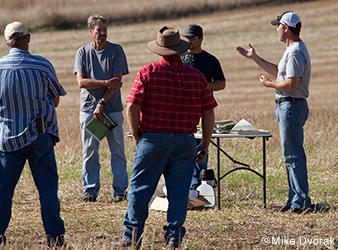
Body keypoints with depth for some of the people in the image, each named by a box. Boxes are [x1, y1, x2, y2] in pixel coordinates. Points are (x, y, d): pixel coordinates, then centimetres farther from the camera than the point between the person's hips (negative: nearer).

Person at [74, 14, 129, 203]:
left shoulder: (116, 51, 2)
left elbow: (117, 82, -4)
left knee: (118, 151, 0)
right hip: (89, 108, 1)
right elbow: (82, 82, -3)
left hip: (112, 109, -1)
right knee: (90, 151, 2)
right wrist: (106, 83, -14)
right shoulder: (83, 53, 7)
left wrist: (102, 103, -13)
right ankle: (90, 189, 10)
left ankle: (120, 189, 7)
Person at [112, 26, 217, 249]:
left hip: (153, 139, -2)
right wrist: (205, 144, 12)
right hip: (185, 142, 2)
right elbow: (208, 113, 4)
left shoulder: (147, 72, -4)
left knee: (140, 188, 5)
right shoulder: (197, 76, 3)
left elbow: (132, 108, -8)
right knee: (179, 189, 6)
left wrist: (137, 137, 3)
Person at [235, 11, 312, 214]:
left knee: (293, 155, -9)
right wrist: (254, 58, 31)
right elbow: (279, 72, 28)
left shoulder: (295, 53, -19)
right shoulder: (293, 50, 16)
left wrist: (269, 84, -10)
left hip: (292, 106, -11)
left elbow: (291, 84, -26)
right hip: (288, 105, 11)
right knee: (292, 155, 14)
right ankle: (296, 200, 19)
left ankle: (301, 202, -8)